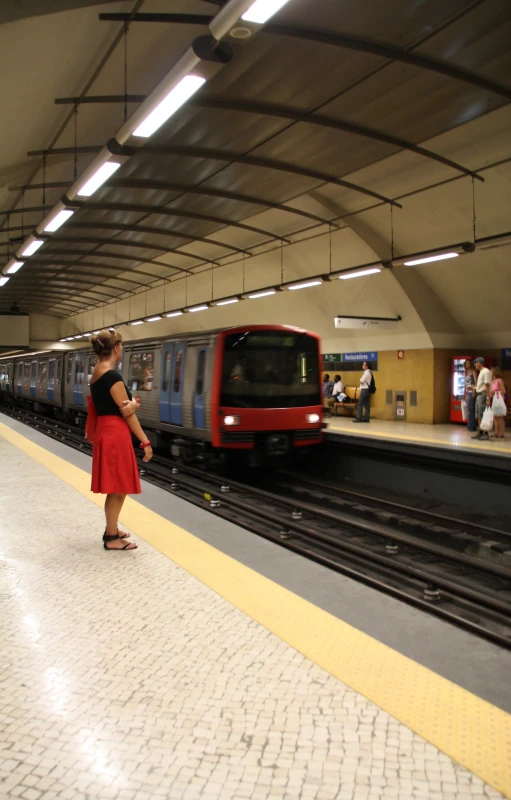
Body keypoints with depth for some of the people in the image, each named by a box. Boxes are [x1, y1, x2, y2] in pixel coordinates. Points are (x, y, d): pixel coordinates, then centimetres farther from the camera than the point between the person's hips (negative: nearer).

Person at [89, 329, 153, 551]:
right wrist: (145, 442, -11)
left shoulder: (97, 372, 12)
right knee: (117, 488, 0)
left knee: (115, 488, 18)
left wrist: (132, 403, -16)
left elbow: (125, 404, 8)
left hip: (107, 431, 10)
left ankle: (111, 530, 29)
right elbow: (127, 413, -16)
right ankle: (112, 538, 8)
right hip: (115, 434, -10)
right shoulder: (112, 375, -17)